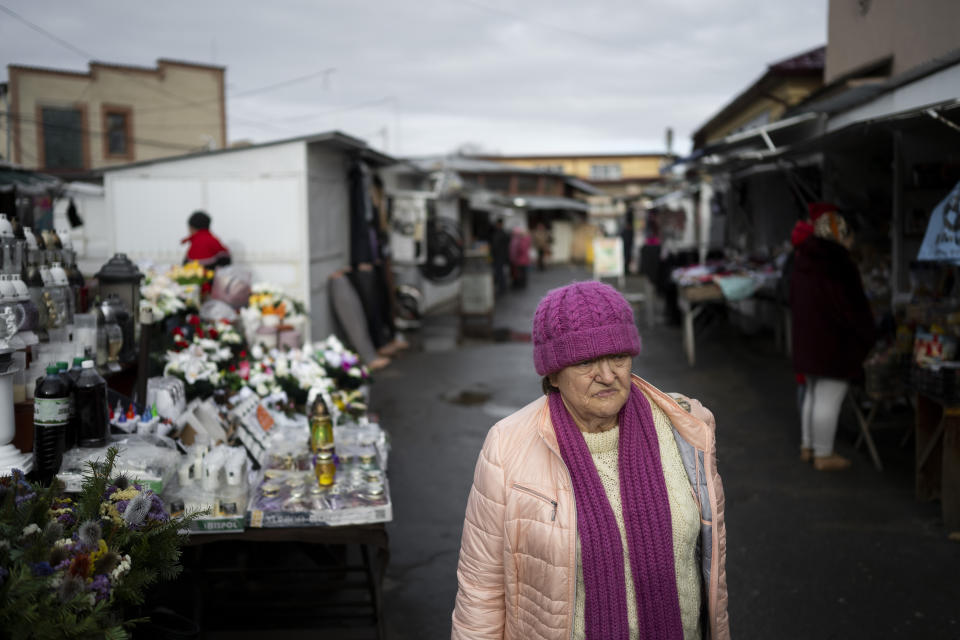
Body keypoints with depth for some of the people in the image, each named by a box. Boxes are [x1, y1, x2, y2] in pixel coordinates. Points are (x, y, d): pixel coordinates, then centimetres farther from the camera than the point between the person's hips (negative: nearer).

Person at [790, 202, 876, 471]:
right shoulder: (839, 264, -19)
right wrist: (866, 336, -4)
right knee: (830, 399, 0)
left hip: (806, 337, 8)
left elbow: (793, 301, 12)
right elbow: (853, 304, -15)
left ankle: (807, 446, 28)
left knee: (814, 394, 19)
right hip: (834, 341, -8)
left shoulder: (802, 260, 5)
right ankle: (824, 455, 7)